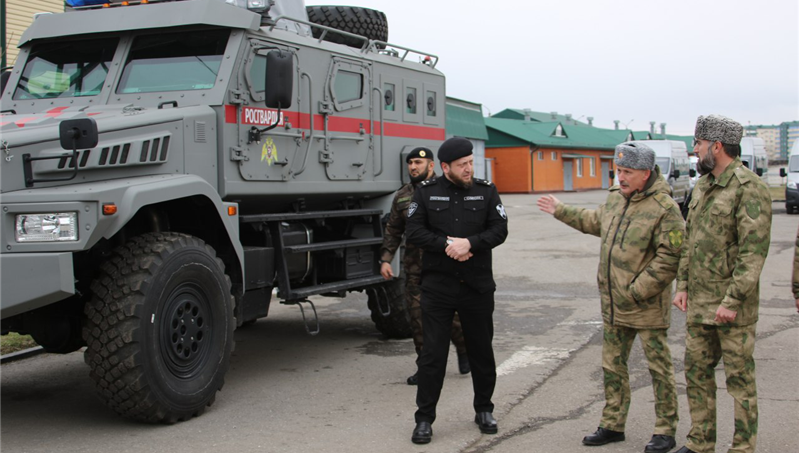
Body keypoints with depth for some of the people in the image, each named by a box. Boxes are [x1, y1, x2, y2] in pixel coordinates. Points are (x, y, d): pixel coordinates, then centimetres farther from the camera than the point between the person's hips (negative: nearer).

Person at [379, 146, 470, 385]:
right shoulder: (402, 196, 11)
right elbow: (392, 231, 16)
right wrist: (385, 259, 8)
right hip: (414, 270, 4)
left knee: (452, 314, 0)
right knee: (418, 319, 4)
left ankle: (463, 351, 29)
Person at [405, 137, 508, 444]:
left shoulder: (486, 191, 5)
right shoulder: (426, 193, 2)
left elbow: (499, 230, -4)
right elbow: (414, 232, -5)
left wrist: (469, 243, -19)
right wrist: (447, 245, -17)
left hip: (478, 286, 2)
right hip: (437, 286, -1)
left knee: (481, 351, 12)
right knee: (432, 354, 0)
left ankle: (484, 410, 29)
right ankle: (424, 418, 10)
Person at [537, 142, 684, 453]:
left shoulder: (665, 208, -17)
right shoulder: (615, 197, 7)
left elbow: (670, 258, -21)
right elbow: (597, 222, 27)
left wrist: (637, 290, -21)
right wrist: (561, 212, 28)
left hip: (647, 307, -7)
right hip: (613, 305, 8)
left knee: (659, 367, 3)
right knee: (612, 365, 14)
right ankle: (612, 425, 26)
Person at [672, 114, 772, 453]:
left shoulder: (749, 188, -13)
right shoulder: (702, 186, 14)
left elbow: (753, 250, -18)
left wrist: (732, 300, -21)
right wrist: (682, 285, 11)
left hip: (731, 308, -8)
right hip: (697, 304, 8)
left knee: (739, 377, 3)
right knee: (696, 371, 13)